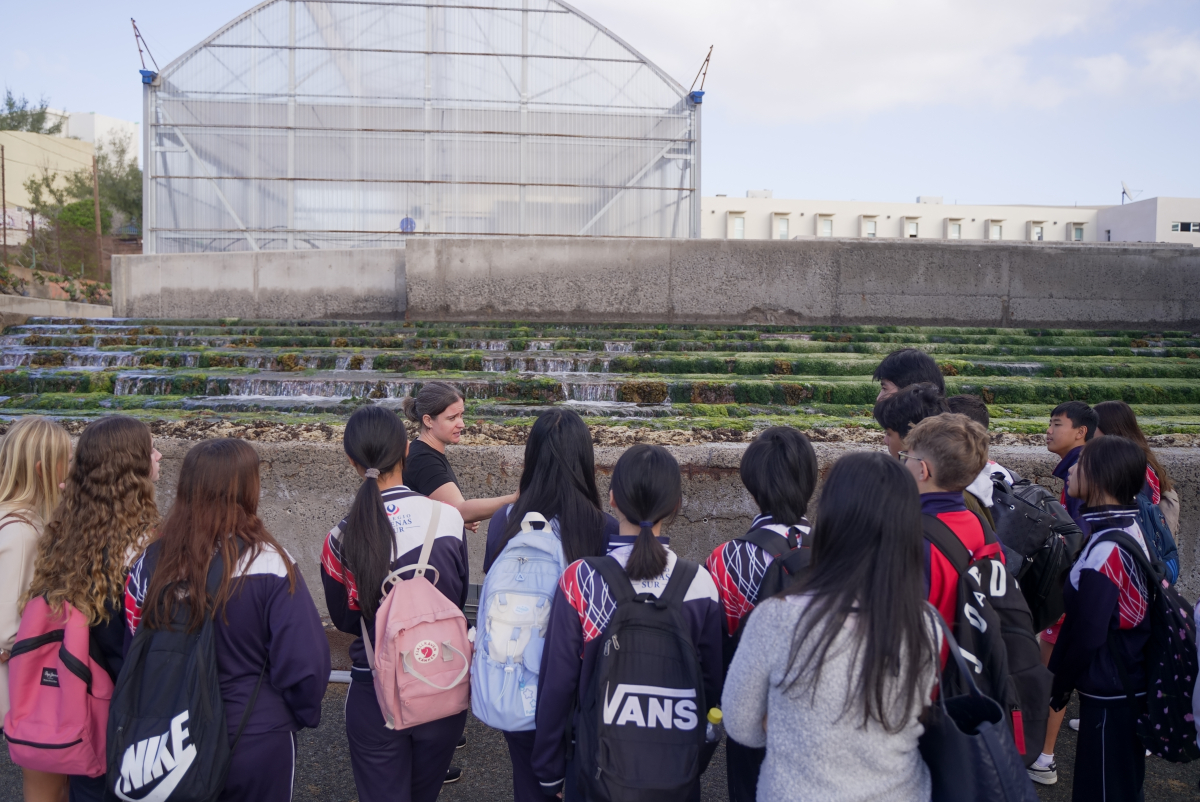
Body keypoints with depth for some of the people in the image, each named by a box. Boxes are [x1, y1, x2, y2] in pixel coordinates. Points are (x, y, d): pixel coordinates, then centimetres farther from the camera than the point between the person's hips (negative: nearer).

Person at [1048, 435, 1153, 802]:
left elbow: (1087, 632, -23)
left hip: (1108, 694, -8)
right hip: (1129, 687, 9)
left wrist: (1058, 685, -9)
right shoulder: (1132, 529, 2)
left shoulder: (1105, 547, -26)